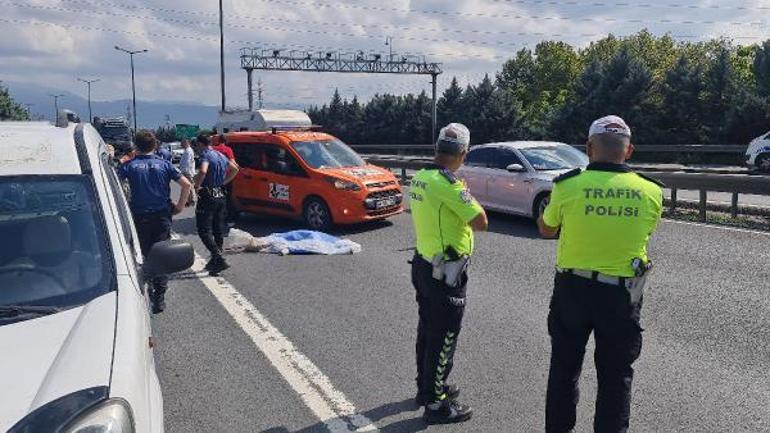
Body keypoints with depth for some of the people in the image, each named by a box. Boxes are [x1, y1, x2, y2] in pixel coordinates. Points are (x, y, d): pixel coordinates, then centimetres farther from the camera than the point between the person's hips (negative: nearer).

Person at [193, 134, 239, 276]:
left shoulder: (206, 155, -13)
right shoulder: (221, 155, 13)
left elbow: (203, 171, -31)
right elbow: (235, 169, 25)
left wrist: (197, 186, -17)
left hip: (207, 196, -8)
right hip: (220, 196, 8)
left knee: (204, 230, -6)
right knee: (218, 230, 13)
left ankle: (219, 259, -17)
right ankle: (216, 260, 21)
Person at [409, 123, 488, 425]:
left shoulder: (419, 178, 4)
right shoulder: (449, 184, -23)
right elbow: (481, 222, -19)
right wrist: (469, 200, -4)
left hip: (423, 264, 9)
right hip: (446, 273, -9)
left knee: (427, 330, 20)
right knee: (443, 338, 3)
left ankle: (427, 387, 36)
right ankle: (436, 404, 15)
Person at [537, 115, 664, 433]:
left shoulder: (568, 185, -14)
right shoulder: (651, 192, -8)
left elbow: (546, 230, 2)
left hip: (573, 288, 0)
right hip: (622, 292, 1)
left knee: (564, 367, 17)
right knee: (616, 374, 15)